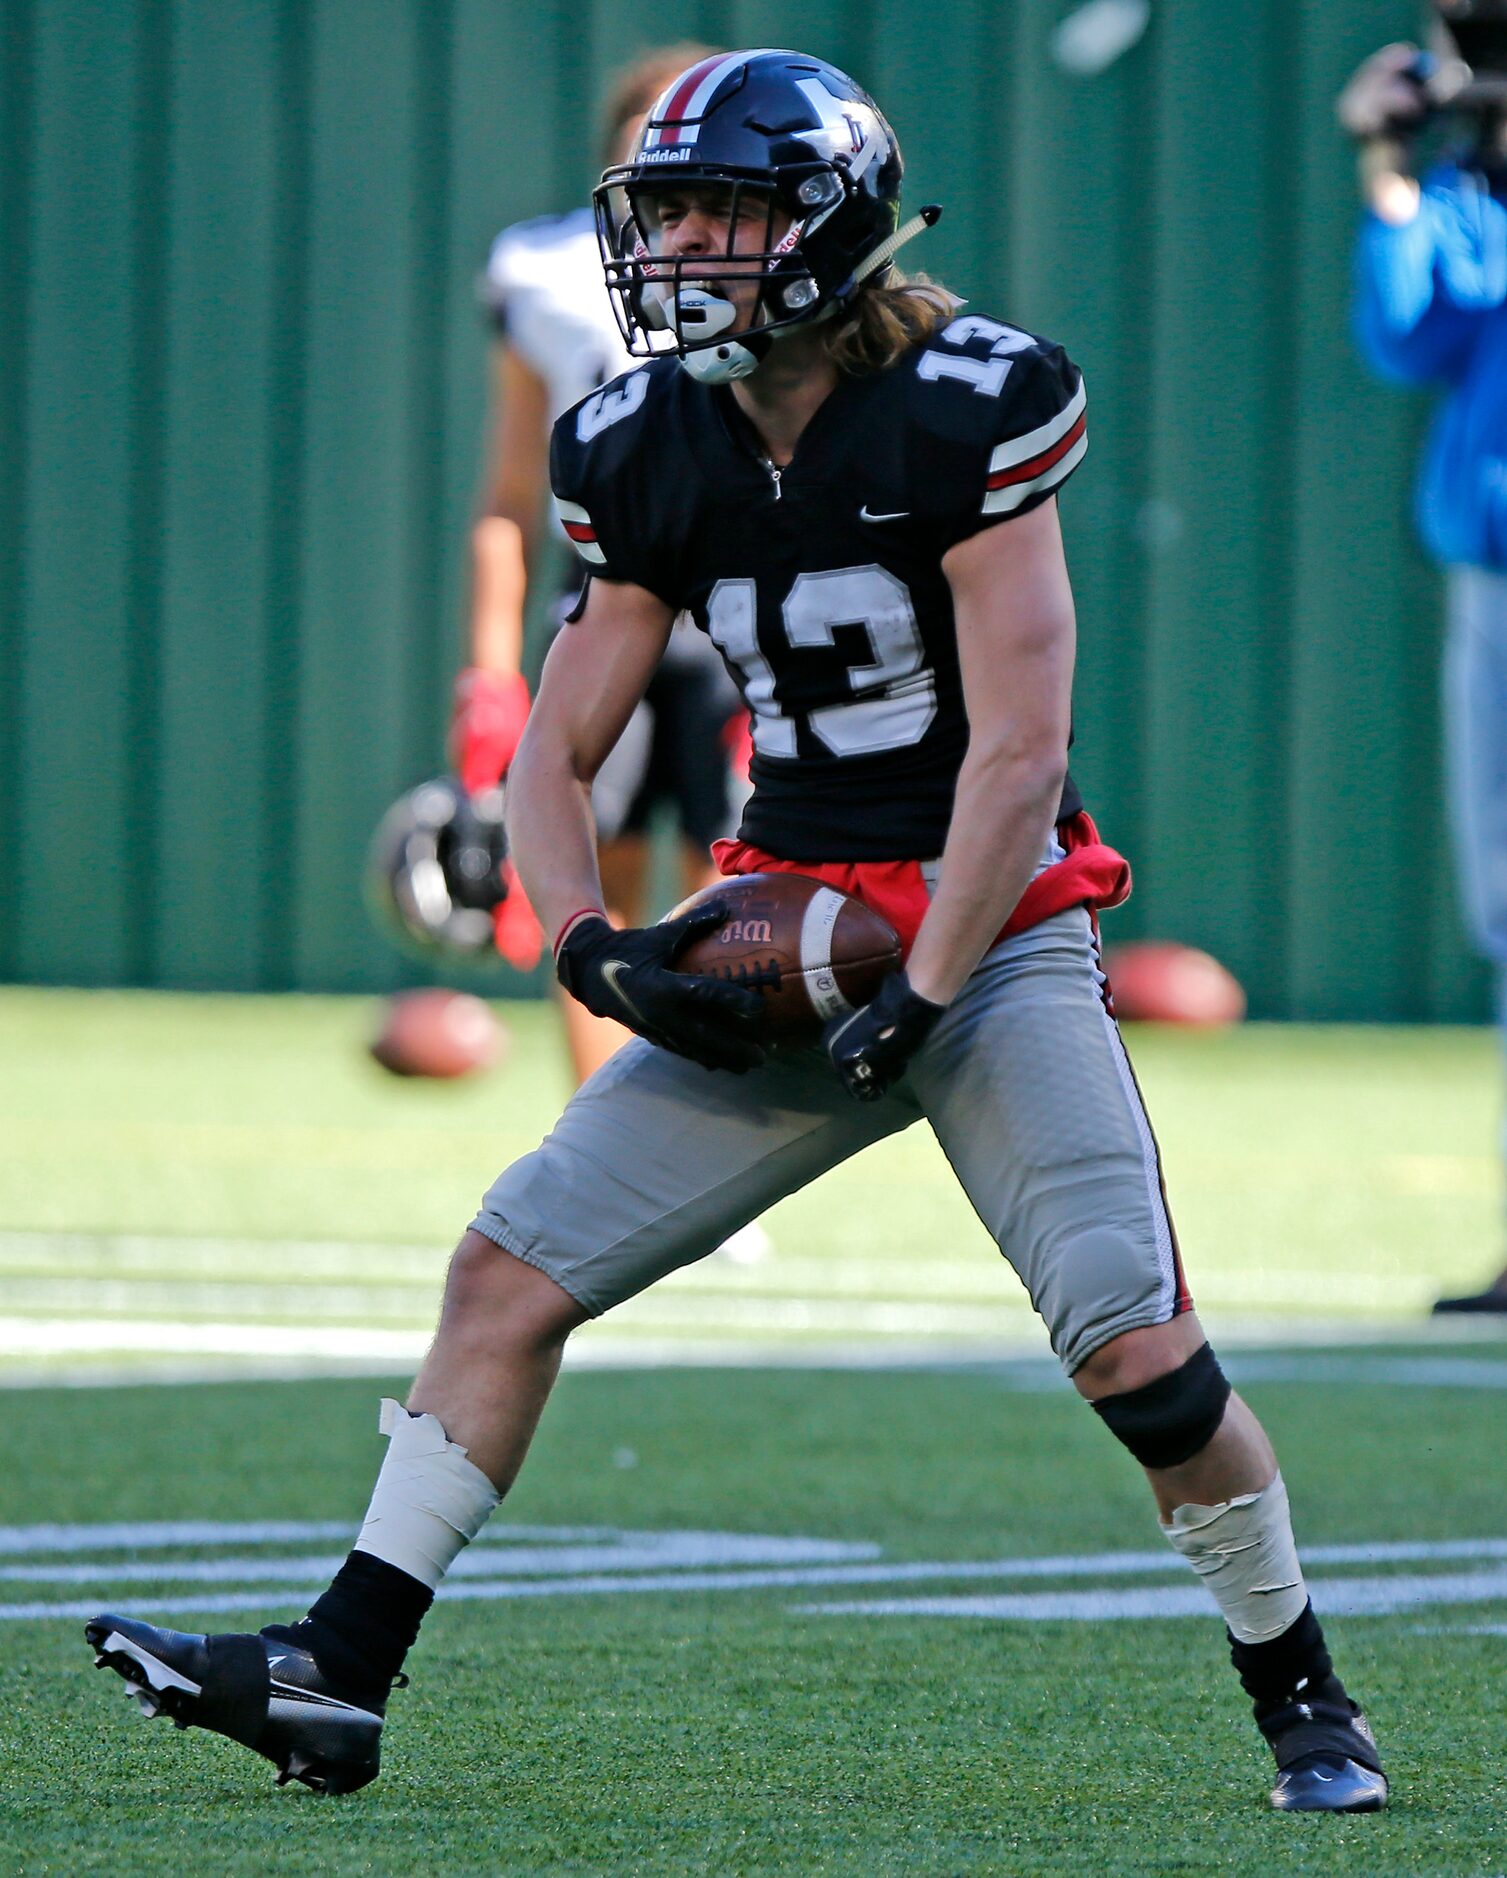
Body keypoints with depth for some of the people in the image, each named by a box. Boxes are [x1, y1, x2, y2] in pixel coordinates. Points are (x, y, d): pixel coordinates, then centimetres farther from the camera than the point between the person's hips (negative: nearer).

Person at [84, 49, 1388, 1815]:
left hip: (994, 940, -6)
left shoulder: (961, 410, -13)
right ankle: (338, 1675, 0)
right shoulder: (648, 450, 4)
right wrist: (594, 945, -8)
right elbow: (553, 754, 10)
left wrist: (920, 1003, -17)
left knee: (1138, 1350, -17)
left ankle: (1303, 1703, 3)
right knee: (508, 1268, -3)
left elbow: (1019, 749, -15)